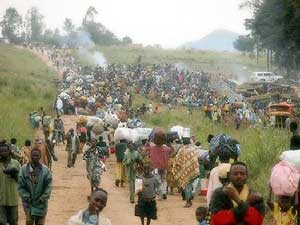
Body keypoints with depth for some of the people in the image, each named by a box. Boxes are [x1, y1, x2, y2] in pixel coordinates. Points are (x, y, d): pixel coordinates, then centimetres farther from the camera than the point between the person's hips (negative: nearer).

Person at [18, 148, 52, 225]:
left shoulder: (45, 170, -5)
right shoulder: (24, 169, -5)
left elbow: (48, 186, -4)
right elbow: (20, 186, -3)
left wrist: (43, 198, -12)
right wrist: (26, 197, -10)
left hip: (41, 204, 1)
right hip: (28, 203, -1)